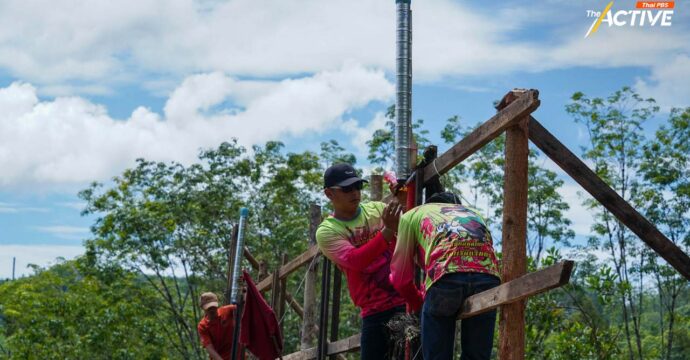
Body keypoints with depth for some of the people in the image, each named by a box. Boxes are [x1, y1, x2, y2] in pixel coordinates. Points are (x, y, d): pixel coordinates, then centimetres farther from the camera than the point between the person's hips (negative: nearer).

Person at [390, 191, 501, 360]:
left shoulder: (412, 215, 29)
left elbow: (400, 276, 24)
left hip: (447, 276, -3)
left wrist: (419, 303, 41)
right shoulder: (473, 214, 40)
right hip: (488, 275, 3)